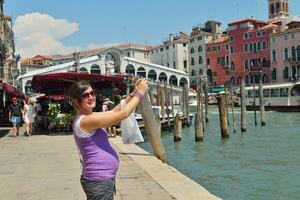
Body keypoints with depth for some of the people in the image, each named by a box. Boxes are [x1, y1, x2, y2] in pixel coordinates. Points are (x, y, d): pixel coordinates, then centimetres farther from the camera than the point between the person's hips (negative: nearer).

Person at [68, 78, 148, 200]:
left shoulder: (85, 118, 8)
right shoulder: (86, 121, -20)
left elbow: (115, 111, 13)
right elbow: (123, 114, -19)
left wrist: (133, 93, 5)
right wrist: (140, 93, -9)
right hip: (99, 181, -10)